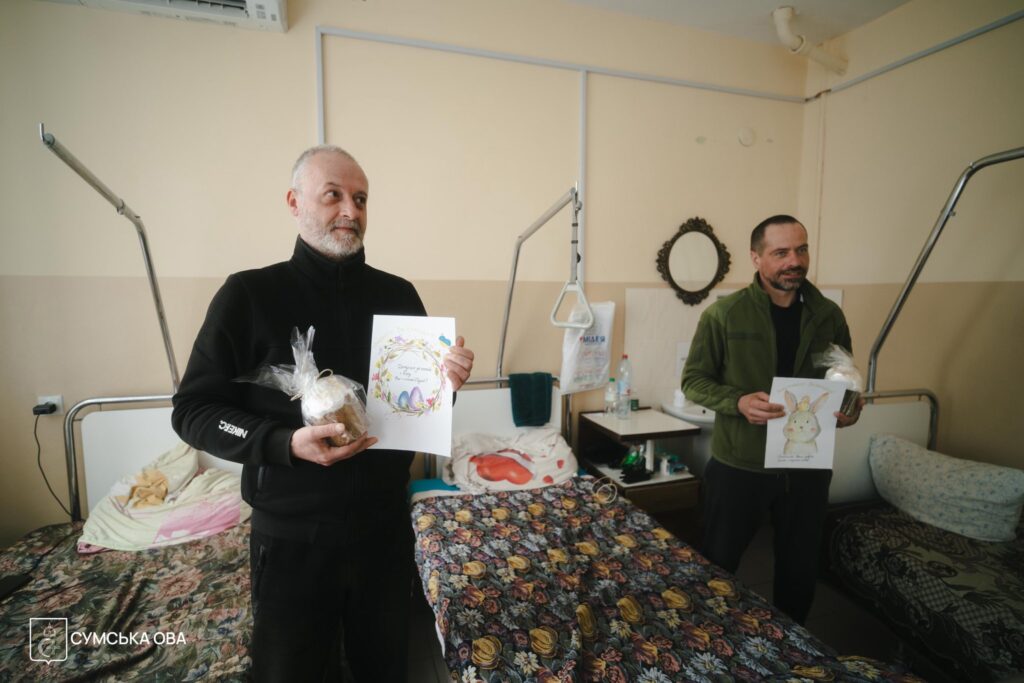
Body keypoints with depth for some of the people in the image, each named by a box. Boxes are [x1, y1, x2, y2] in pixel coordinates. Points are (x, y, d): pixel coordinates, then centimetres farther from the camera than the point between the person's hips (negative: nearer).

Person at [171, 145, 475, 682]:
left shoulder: (398, 294, 1)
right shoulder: (249, 295, -8)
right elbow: (192, 409, -7)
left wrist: (449, 381, -14)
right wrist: (285, 443, -23)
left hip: (386, 525, 3)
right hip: (293, 535, -2)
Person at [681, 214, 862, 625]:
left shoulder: (829, 316, 1)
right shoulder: (724, 314, -10)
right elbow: (693, 380, -7)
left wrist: (849, 408, -10)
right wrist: (738, 402, -24)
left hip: (808, 467, 4)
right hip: (738, 466, -3)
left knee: (800, 569, 21)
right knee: (716, 565, 13)